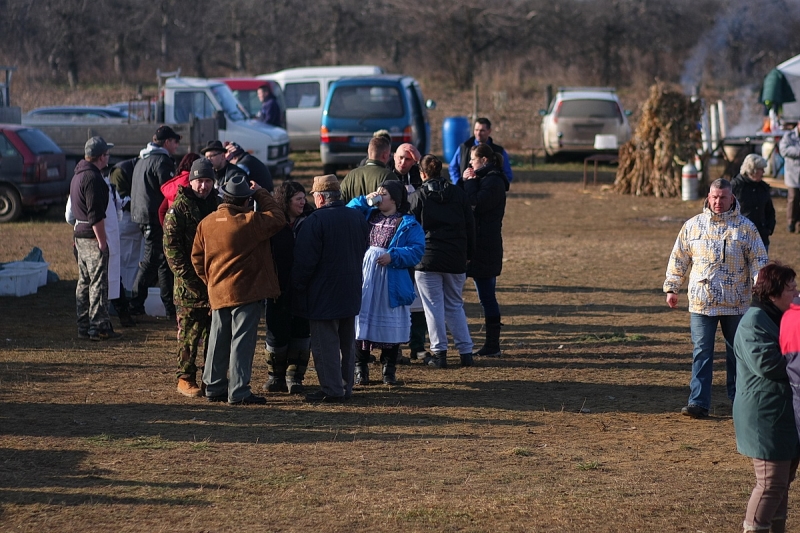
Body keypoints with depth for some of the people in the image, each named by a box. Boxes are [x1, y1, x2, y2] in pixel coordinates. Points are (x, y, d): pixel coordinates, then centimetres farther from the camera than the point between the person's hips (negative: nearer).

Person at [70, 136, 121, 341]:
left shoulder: (78, 175, 16)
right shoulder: (93, 178, -17)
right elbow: (96, 214, -21)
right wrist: (102, 240, -18)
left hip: (80, 235, 10)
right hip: (92, 237, -10)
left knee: (84, 282, 13)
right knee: (98, 283, -7)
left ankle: (84, 326, 17)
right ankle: (99, 327, -7)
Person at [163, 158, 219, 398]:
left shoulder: (217, 205, 12)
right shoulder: (179, 208, -5)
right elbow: (170, 245, -10)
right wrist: (185, 274, -16)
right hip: (189, 282, -5)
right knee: (189, 333, -2)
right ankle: (185, 379, 5)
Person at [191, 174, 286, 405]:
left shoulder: (206, 223, 3)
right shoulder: (249, 222, -16)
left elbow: (197, 257, 9)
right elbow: (277, 218, -5)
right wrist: (261, 194, 5)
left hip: (217, 292, 6)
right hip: (246, 291, -6)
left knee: (218, 341, 15)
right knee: (242, 340, -3)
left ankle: (214, 387, 21)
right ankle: (238, 392, -4)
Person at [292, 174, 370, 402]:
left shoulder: (316, 220, -17)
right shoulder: (358, 218, 5)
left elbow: (304, 260, -17)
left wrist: (298, 288, -7)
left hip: (323, 294, -7)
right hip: (351, 293, 7)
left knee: (325, 343, -2)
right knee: (347, 342, 14)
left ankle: (332, 390, -2)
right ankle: (346, 387, 20)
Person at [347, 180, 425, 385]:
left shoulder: (408, 224, 1)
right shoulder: (369, 215, 15)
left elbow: (416, 251, -8)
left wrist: (393, 256, -20)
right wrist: (364, 200, 3)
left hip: (391, 282, -3)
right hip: (364, 276, 3)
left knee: (390, 326, 1)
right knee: (362, 322, 0)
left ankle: (389, 370, 13)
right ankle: (360, 369, 7)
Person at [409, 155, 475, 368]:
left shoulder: (417, 197, -4)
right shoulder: (459, 194, 6)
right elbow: (470, 225, 8)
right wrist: (469, 254, 16)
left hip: (427, 259, -3)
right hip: (455, 260, 4)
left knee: (433, 307, 2)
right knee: (455, 306, 13)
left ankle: (439, 352, -1)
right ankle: (465, 351, 9)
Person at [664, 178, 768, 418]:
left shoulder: (746, 227, 1)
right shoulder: (693, 225, 4)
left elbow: (758, 261, 2)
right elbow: (678, 259, 10)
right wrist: (671, 288, 7)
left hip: (736, 304, 0)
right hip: (701, 303, 0)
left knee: (737, 353, 11)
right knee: (701, 353, -3)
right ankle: (698, 402, -5)